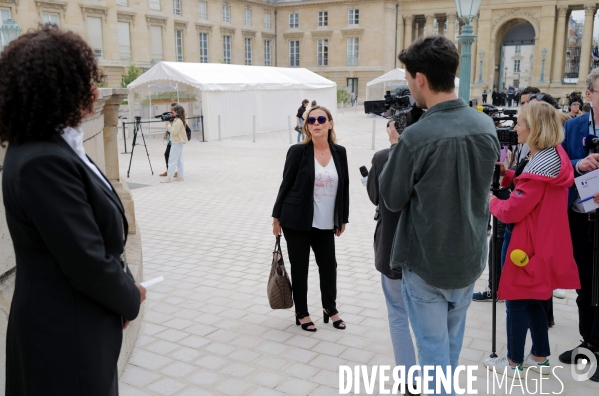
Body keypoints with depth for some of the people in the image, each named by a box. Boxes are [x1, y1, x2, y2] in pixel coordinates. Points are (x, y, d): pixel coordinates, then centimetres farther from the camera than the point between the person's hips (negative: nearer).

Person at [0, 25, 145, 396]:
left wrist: (121, 293, 2)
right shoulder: (43, 162, -26)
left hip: (78, 325, 9)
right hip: (67, 337, -9)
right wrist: (130, 297, -7)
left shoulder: (52, 147, 3)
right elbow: (87, 261, -25)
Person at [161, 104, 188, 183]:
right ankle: (180, 176, 17)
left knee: (172, 160, -9)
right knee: (179, 160, 13)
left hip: (177, 142, -11)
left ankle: (169, 177, -8)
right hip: (179, 142, 11)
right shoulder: (177, 120, 12)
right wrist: (170, 124, 3)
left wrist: (169, 125, -12)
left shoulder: (178, 121, -19)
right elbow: (172, 130, 16)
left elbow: (174, 132, -22)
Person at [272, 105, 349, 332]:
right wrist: (277, 216, -2)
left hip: (325, 223, 3)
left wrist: (343, 218, 10)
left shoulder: (339, 152, 1)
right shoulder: (298, 151, -9)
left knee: (329, 265, 12)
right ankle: (302, 313, 26)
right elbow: (286, 184, -4)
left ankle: (330, 308, 34)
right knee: (299, 267, 8)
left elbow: (344, 186, 8)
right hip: (297, 221, -3)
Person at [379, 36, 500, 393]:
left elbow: (392, 199, -11)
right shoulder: (486, 126, -5)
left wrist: (395, 149, 1)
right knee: (451, 340, 24)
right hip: (470, 259, 6)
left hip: (426, 263, -6)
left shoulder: (416, 137, -24)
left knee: (433, 346, 10)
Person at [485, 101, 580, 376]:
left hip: (527, 243, -10)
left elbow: (511, 212, -22)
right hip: (544, 240, 10)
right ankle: (540, 357, 31)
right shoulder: (556, 156, 6)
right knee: (531, 300, 20)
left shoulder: (540, 165, -24)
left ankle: (513, 362, 19)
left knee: (517, 300, 5)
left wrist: (492, 201, -2)